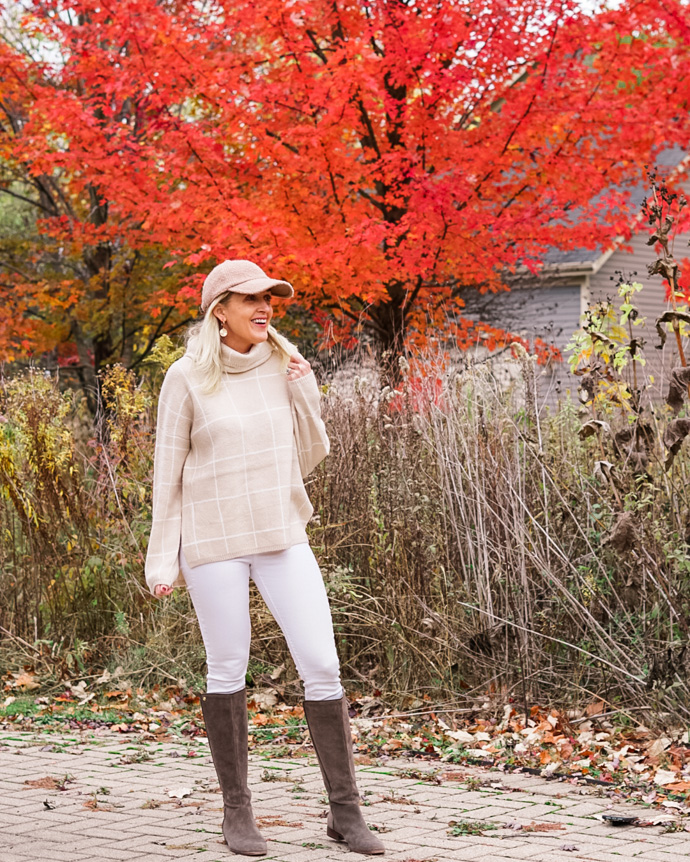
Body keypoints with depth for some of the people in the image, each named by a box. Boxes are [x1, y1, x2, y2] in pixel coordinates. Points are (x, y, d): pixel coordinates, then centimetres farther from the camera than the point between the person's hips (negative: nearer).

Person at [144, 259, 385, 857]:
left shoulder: (285, 367, 5)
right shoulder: (188, 379, -5)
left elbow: (310, 459, 11)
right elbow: (168, 474, -1)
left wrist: (307, 399, -4)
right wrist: (163, 559, -2)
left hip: (283, 536, 3)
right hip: (213, 543, -3)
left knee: (322, 666, -2)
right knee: (228, 671, 4)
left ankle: (345, 809, 7)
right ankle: (237, 811, 18)